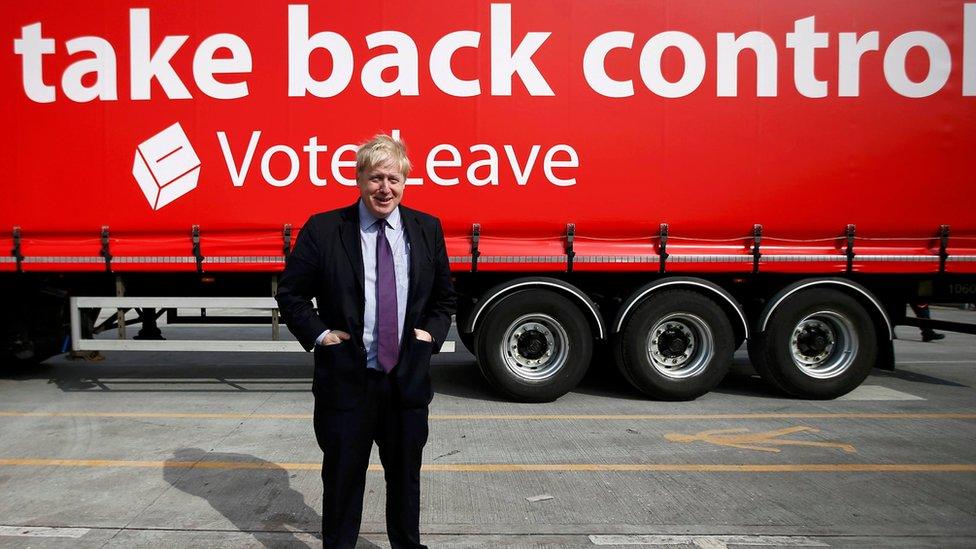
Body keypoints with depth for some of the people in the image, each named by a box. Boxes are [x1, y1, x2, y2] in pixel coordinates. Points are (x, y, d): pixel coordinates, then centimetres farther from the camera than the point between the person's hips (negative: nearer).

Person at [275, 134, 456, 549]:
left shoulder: (428, 229, 4)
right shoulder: (323, 230, -5)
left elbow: (445, 296, 14)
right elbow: (290, 293, 2)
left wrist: (431, 332, -1)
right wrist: (320, 334, -9)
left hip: (408, 379, 3)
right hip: (346, 379, -2)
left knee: (406, 476, 18)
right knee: (342, 477, 12)